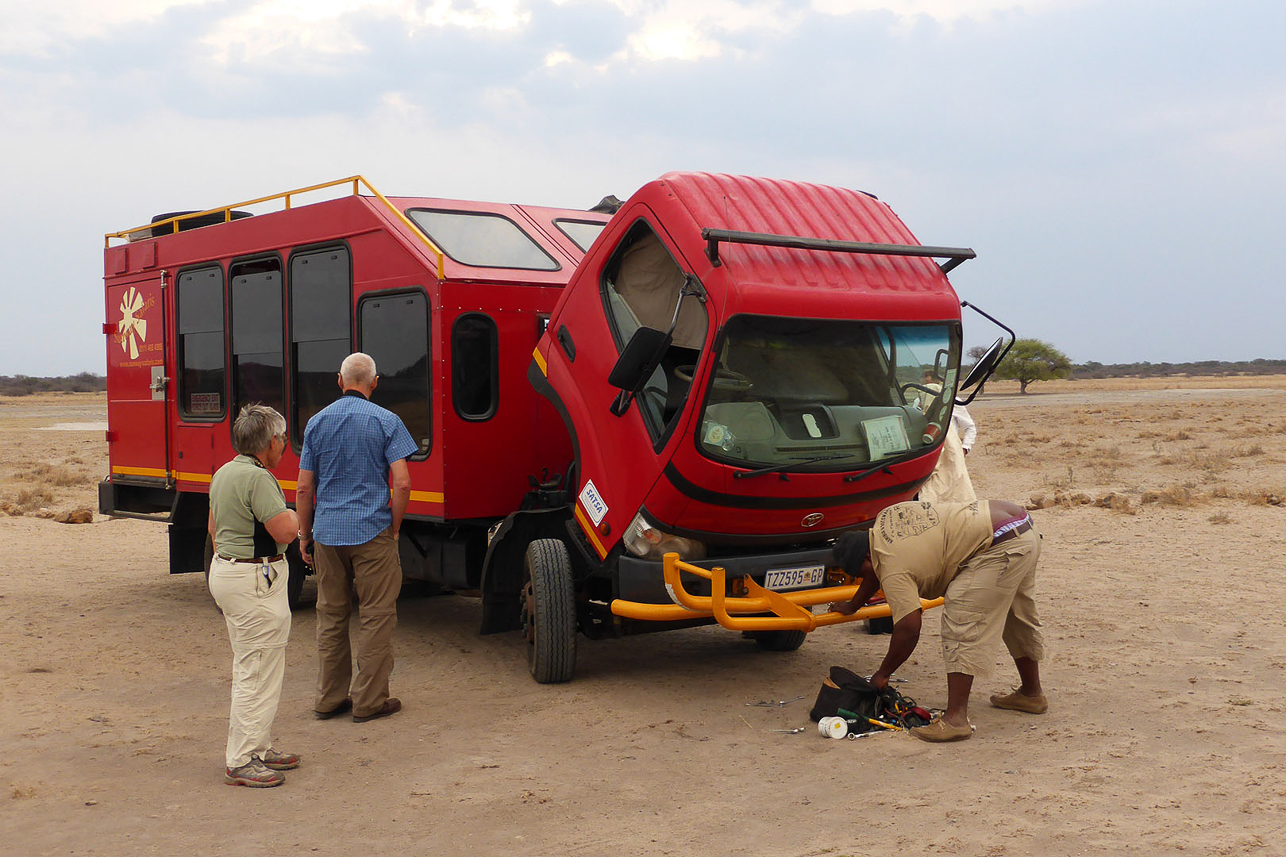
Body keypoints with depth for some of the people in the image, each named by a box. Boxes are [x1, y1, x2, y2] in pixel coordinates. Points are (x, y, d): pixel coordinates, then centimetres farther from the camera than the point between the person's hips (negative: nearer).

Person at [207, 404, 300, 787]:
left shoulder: (223, 473, 12)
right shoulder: (257, 478, -20)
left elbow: (214, 527, 22)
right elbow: (285, 532, -22)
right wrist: (293, 516, -1)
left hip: (225, 570, 11)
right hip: (256, 581, -11)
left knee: (249, 667, 18)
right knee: (258, 672, -5)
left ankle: (258, 748, 27)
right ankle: (241, 762, 0)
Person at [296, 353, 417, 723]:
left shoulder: (317, 422, 7)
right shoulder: (386, 421, -5)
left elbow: (304, 489, 7)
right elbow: (403, 483, -12)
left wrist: (304, 535, 15)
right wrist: (394, 527, 0)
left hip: (327, 533, 4)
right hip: (372, 532, -4)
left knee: (330, 616, 12)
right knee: (376, 615, 4)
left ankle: (329, 698, 19)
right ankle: (369, 701, 7)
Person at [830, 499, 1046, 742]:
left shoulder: (894, 570, -15)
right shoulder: (886, 518, 13)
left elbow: (908, 629, -17)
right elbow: (876, 566, 31)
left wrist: (882, 674, -4)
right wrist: (851, 607, 43)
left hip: (1002, 548, -11)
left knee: (961, 625, -13)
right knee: (1016, 619, 27)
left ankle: (955, 718, -17)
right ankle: (1031, 693, 45)